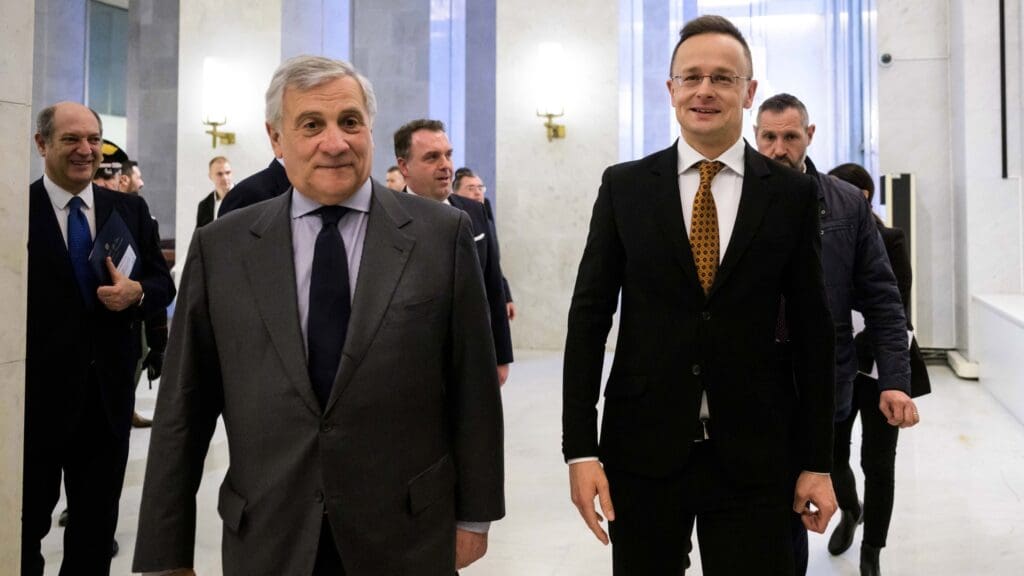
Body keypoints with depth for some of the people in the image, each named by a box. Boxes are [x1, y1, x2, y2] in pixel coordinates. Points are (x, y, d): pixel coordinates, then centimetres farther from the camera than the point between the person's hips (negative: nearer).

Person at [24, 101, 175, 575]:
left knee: (98, 522, 18)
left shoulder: (130, 210, 5)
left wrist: (137, 292, -15)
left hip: (109, 390, 4)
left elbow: (163, 283, 8)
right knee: (26, 522, 11)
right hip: (35, 393, -3)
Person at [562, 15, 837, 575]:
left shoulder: (792, 194, 1)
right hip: (641, 450, 1)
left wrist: (816, 462, 3)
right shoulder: (624, 187, 0)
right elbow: (588, 316, -1)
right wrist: (580, 449, -6)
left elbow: (811, 332, 3)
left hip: (755, 459, 0)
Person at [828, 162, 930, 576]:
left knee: (877, 463, 4)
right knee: (831, 452, 5)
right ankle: (850, 511, 38)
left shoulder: (890, 241, -9)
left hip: (880, 368, -3)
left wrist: (852, 351, -25)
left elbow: (896, 312, -15)